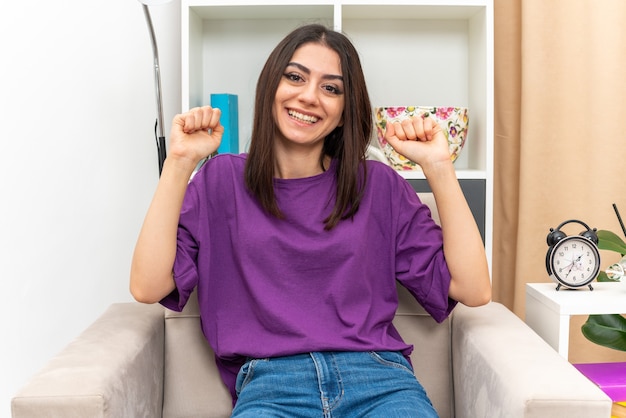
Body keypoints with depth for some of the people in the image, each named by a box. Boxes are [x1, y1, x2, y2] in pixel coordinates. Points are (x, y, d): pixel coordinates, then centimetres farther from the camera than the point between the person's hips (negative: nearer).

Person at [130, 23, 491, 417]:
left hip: (379, 381, 1)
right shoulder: (221, 179, 10)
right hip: (270, 385, -1)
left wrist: (438, 166, 0)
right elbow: (148, 287, -2)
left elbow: (473, 290, 4)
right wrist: (180, 161, -4)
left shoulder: (378, 185, 11)